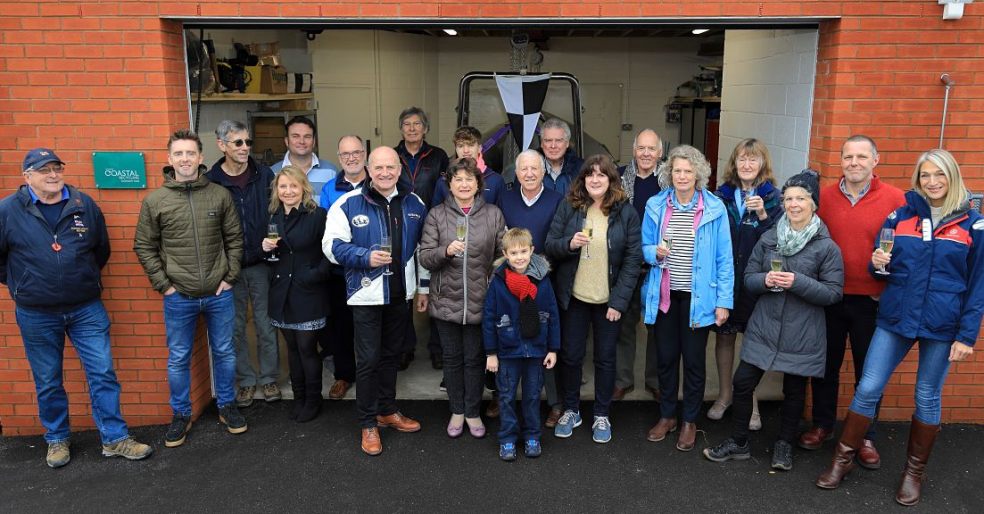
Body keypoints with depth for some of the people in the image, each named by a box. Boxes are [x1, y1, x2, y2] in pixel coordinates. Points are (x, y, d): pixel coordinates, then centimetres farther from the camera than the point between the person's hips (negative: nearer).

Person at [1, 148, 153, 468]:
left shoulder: (85, 205, 0)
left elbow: (102, 249, 13)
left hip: (87, 309, 1)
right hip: (36, 315, -1)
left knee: (103, 374, 2)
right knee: (48, 383, 13)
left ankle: (115, 439, 13)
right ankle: (57, 440, 31)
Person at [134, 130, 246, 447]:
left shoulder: (220, 195, -1)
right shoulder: (155, 201, -4)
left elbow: (235, 238, 4)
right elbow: (144, 246, 2)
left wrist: (230, 277, -1)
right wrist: (163, 285, -4)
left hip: (219, 294, 1)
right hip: (179, 297, -1)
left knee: (224, 353, 13)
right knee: (178, 359, 11)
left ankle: (227, 406, 32)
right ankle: (181, 415, 28)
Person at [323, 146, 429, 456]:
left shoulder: (414, 204, 4)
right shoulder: (349, 204, -9)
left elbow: (422, 249, 12)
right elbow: (332, 245, -12)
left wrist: (423, 288, 11)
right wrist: (365, 257, -26)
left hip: (401, 293, 4)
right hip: (367, 294, -4)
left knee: (391, 354, 17)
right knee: (368, 359, 1)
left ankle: (388, 411, 34)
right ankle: (368, 424, 15)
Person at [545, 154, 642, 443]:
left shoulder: (626, 212, -5)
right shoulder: (568, 207, -2)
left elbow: (632, 259, -6)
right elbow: (550, 246, 0)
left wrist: (619, 301, -11)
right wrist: (569, 244, -22)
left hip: (609, 300, -1)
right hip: (574, 297, 1)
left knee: (605, 358, 11)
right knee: (571, 355, 11)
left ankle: (602, 415, 29)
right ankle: (570, 410, 30)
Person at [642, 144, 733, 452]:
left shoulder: (714, 208, -6)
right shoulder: (655, 205, 0)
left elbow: (724, 259, -4)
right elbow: (644, 247, 9)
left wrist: (724, 300, -6)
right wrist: (656, 253, -14)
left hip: (697, 297, -2)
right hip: (663, 295, 2)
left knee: (694, 360, 8)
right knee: (665, 357, 13)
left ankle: (690, 421, 26)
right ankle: (667, 415, 31)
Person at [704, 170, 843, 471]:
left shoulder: (827, 247, -6)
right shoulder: (768, 239, 4)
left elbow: (834, 292, -8)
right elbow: (748, 279, 7)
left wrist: (798, 282, -21)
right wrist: (765, 280, -15)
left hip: (801, 335, -2)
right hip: (763, 328, 3)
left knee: (794, 390, 12)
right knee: (743, 382, 3)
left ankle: (785, 445, 35)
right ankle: (738, 443, 22)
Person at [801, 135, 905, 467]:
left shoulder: (896, 199, -7)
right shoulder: (825, 196, -1)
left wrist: (888, 288, -11)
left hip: (872, 301, -2)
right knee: (826, 365, 14)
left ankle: (866, 437, 26)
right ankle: (823, 424, 32)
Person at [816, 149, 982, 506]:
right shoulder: (900, 215, 4)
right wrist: (878, 264, -12)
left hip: (941, 326, -1)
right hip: (895, 318, 2)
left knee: (927, 397, 11)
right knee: (868, 389, 1)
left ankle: (914, 471, 28)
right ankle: (843, 459, 17)